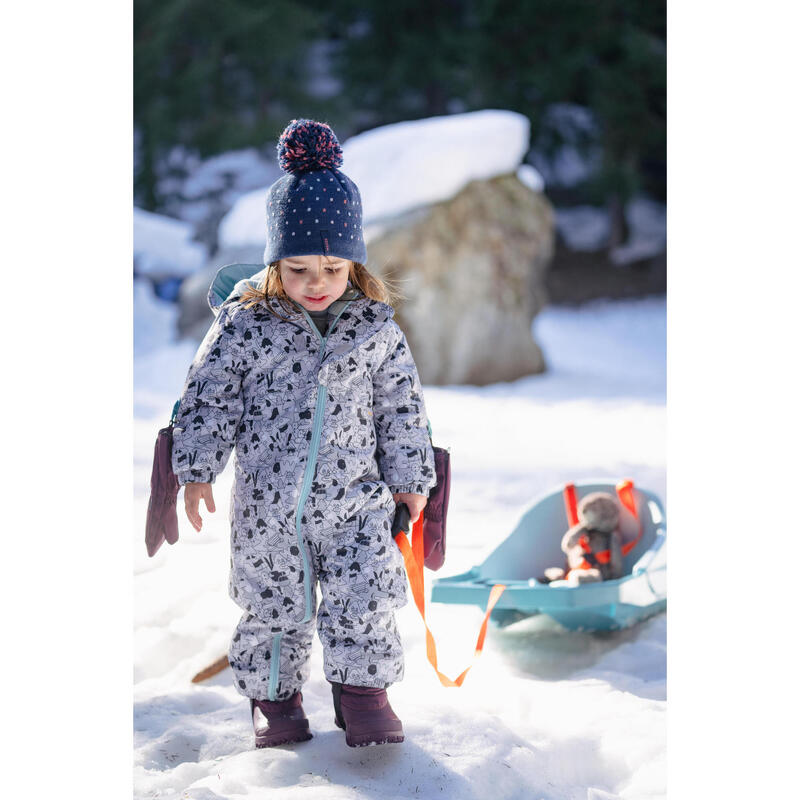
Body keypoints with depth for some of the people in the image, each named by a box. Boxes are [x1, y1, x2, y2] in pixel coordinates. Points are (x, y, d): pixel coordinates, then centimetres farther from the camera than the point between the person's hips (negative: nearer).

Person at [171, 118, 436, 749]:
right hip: (267, 505, 0)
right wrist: (197, 470, -6)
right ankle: (275, 694, 30)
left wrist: (409, 479, 8)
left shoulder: (376, 327, -2)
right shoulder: (244, 324, -7)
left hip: (356, 500, 1)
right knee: (276, 608, 11)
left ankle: (364, 689, 16)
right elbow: (208, 397, -2)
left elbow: (402, 408, 6)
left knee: (363, 602, -3)